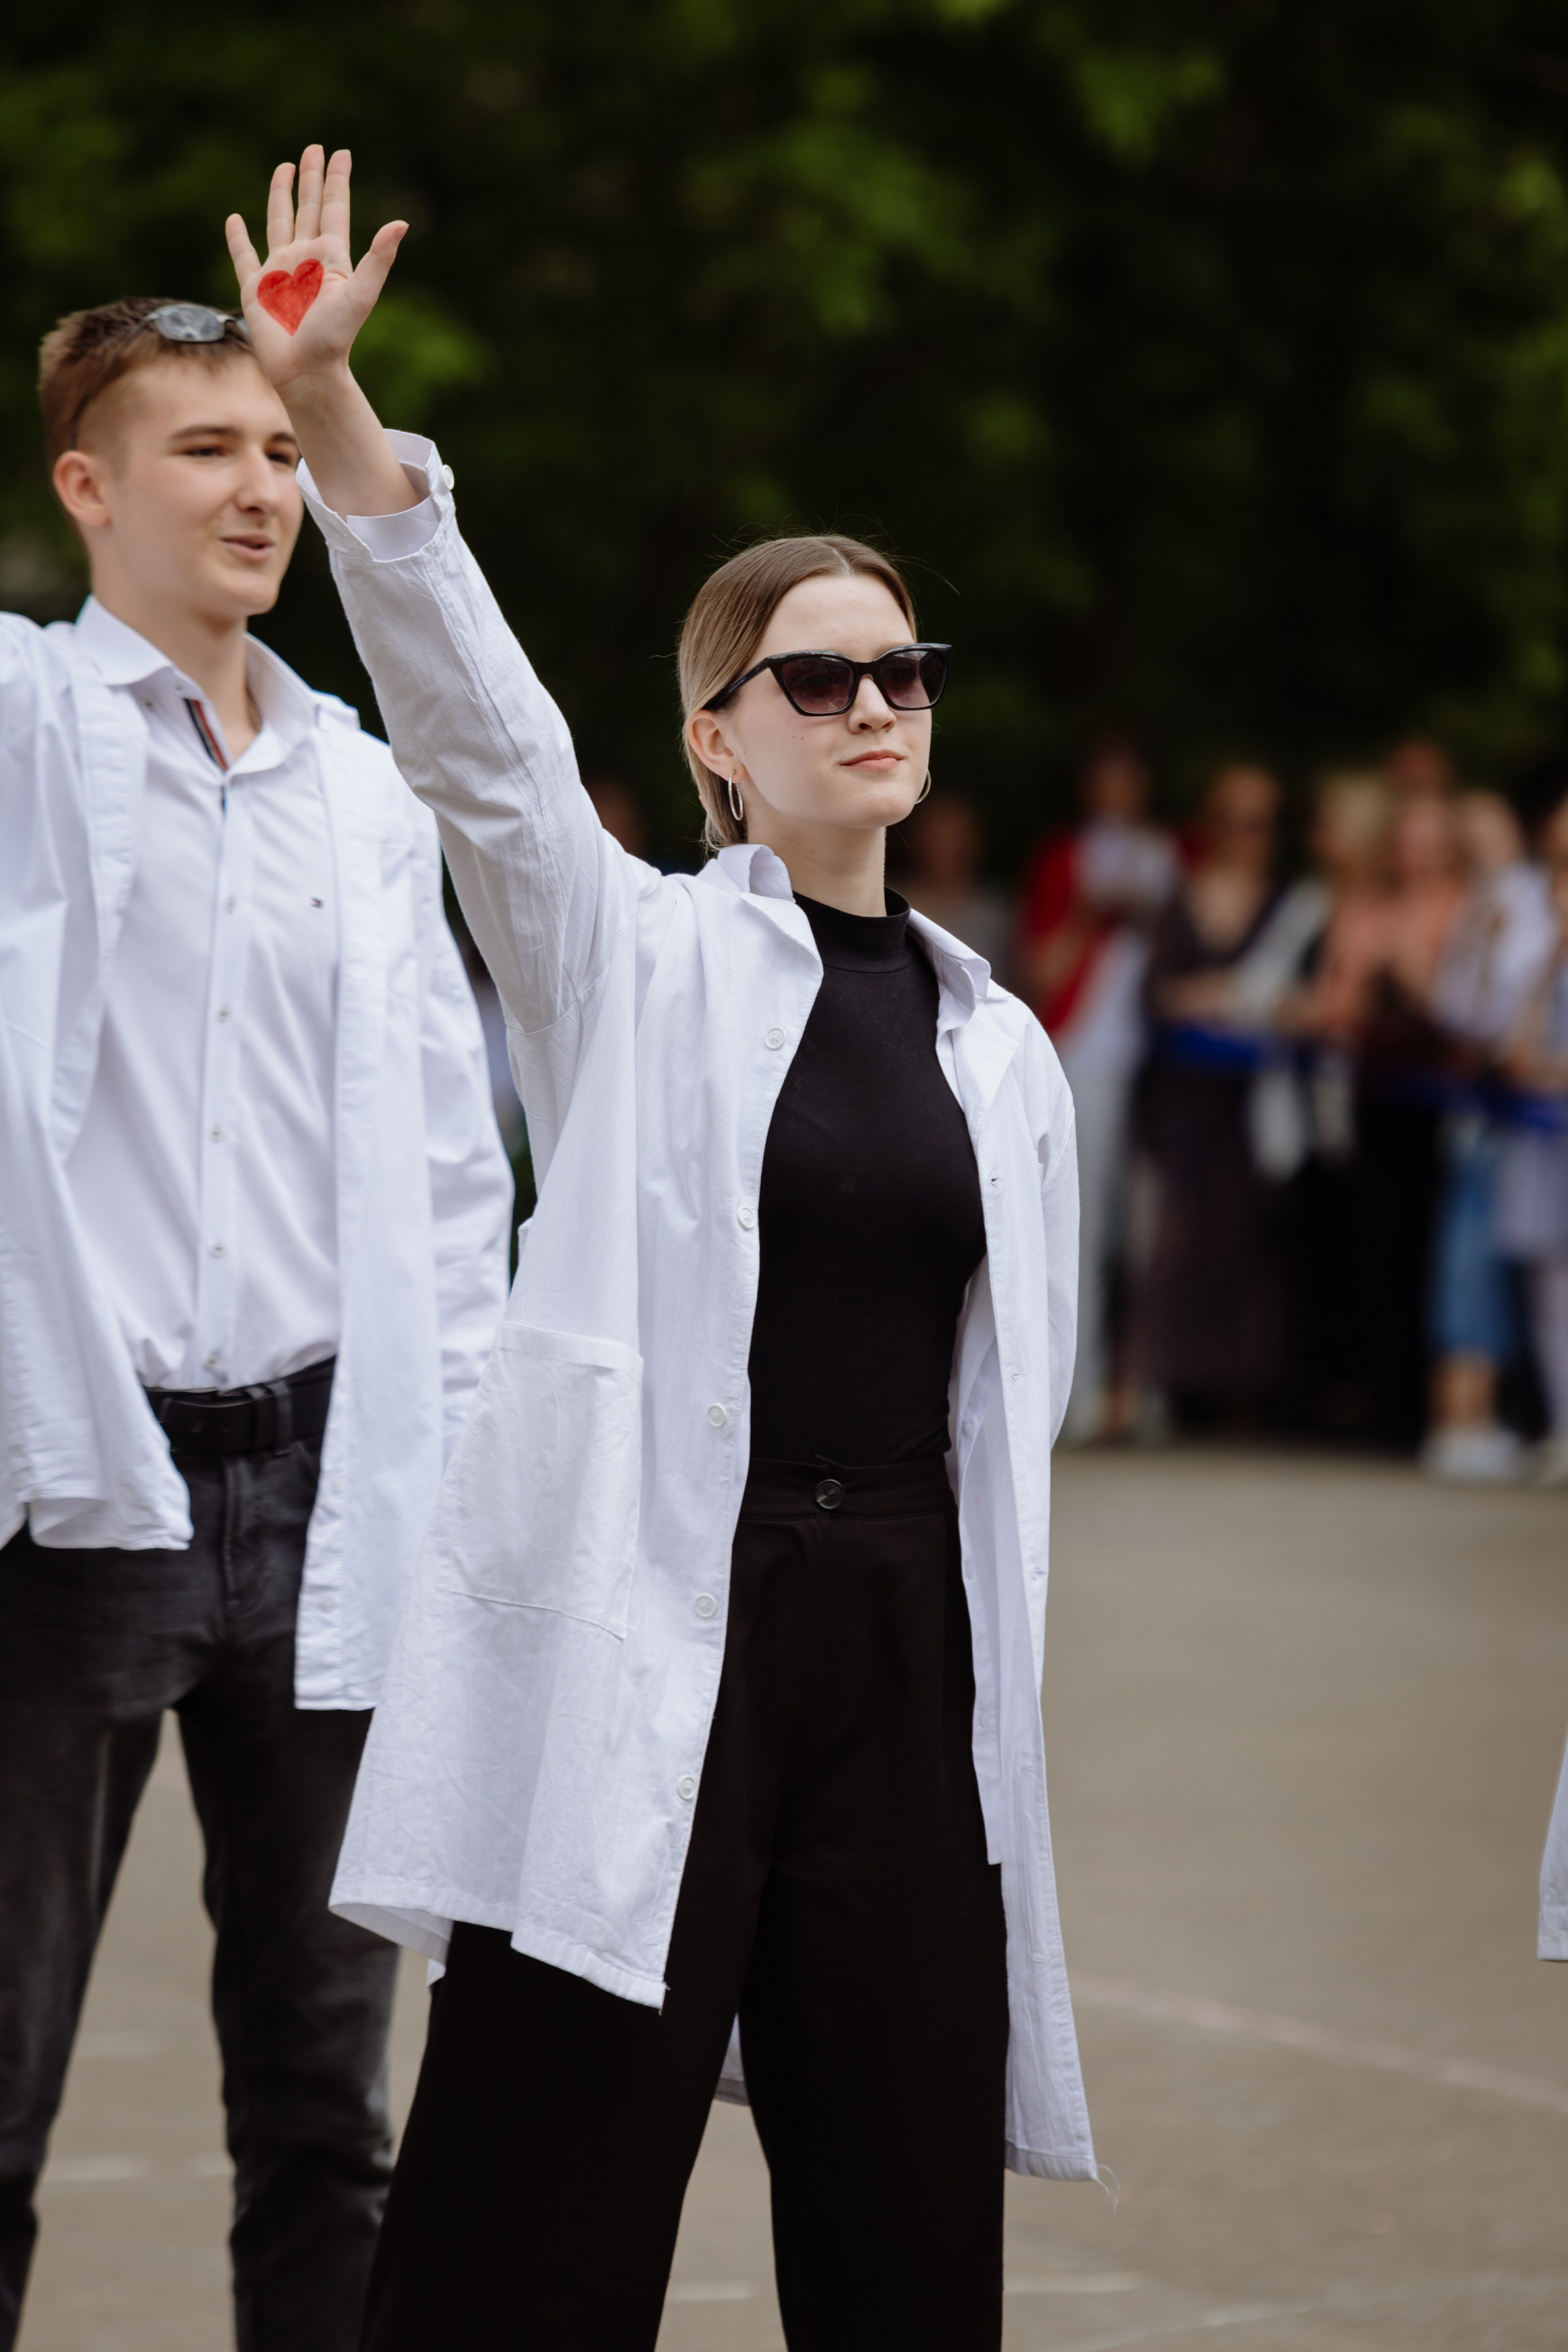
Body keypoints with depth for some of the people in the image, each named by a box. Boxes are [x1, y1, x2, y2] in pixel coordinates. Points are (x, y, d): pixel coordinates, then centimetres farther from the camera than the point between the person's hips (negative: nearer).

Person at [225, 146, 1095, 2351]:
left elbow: (1015, 1411, 16)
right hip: (640, 1644, -4)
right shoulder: (638, 964, 2)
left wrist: (999, 1719, 12)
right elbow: (473, 718, -13)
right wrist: (328, 406, -27)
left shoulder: (1002, 1054, 13)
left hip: (905, 1644, 4)